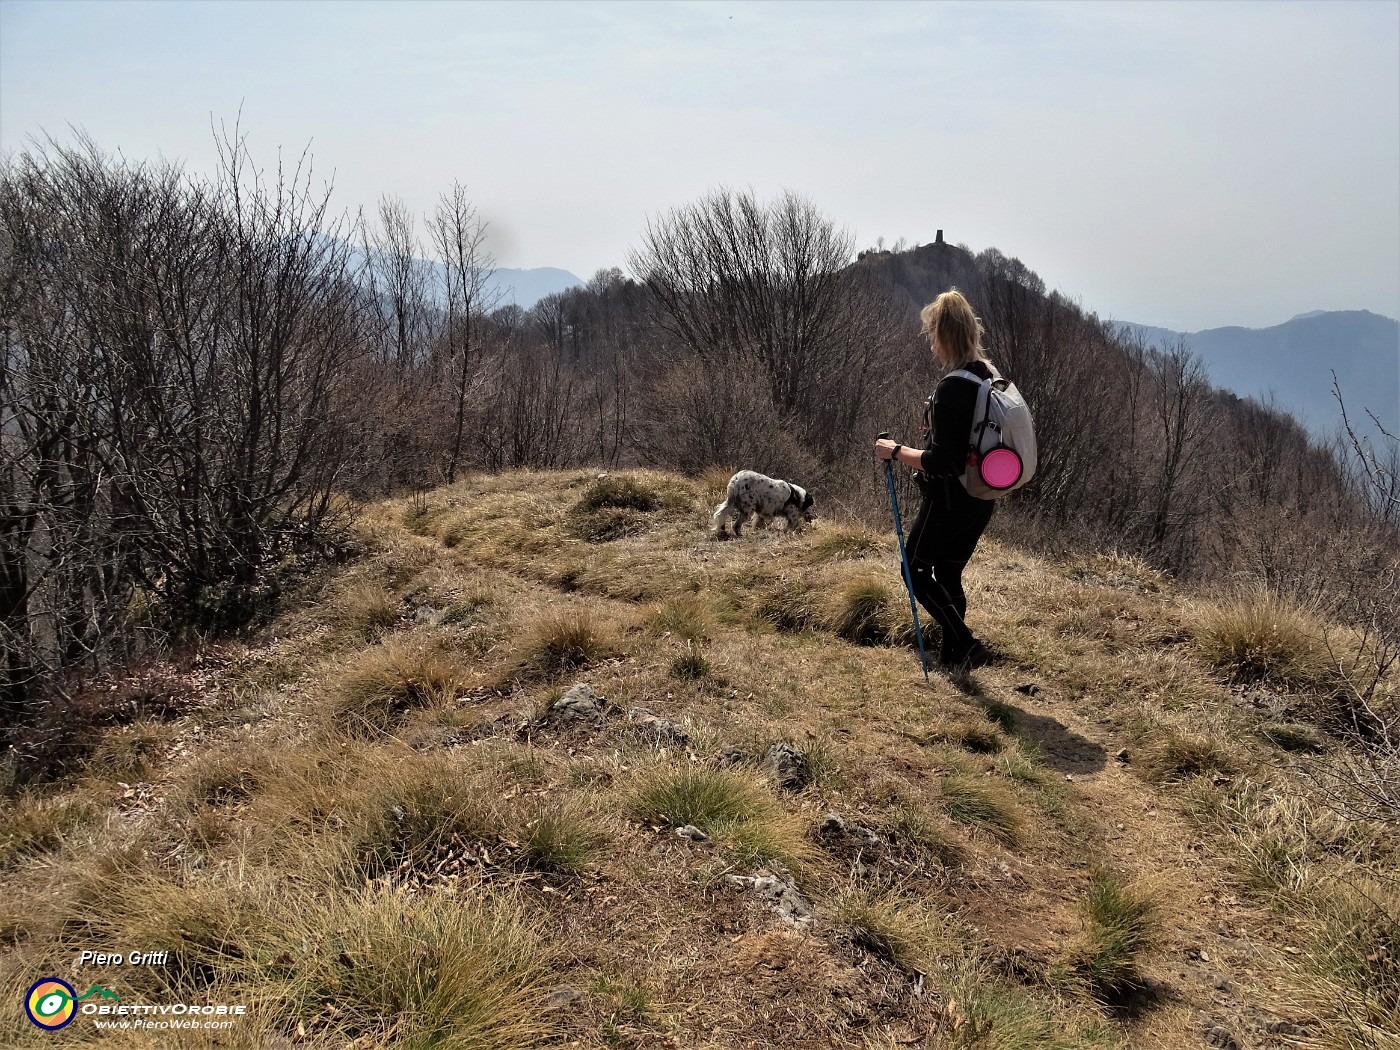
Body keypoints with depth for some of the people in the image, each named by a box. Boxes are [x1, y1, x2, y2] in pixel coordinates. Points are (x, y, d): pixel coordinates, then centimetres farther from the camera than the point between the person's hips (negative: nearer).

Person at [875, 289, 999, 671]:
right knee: (949, 573, 20)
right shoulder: (989, 376, 3)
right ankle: (953, 654, 29)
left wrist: (897, 451, -15)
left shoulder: (951, 388, -24)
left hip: (949, 500, -8)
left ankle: (967, 646, 6)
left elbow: (941, 461, -26)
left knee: (916, 570, 10)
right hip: (981, 499, 8)